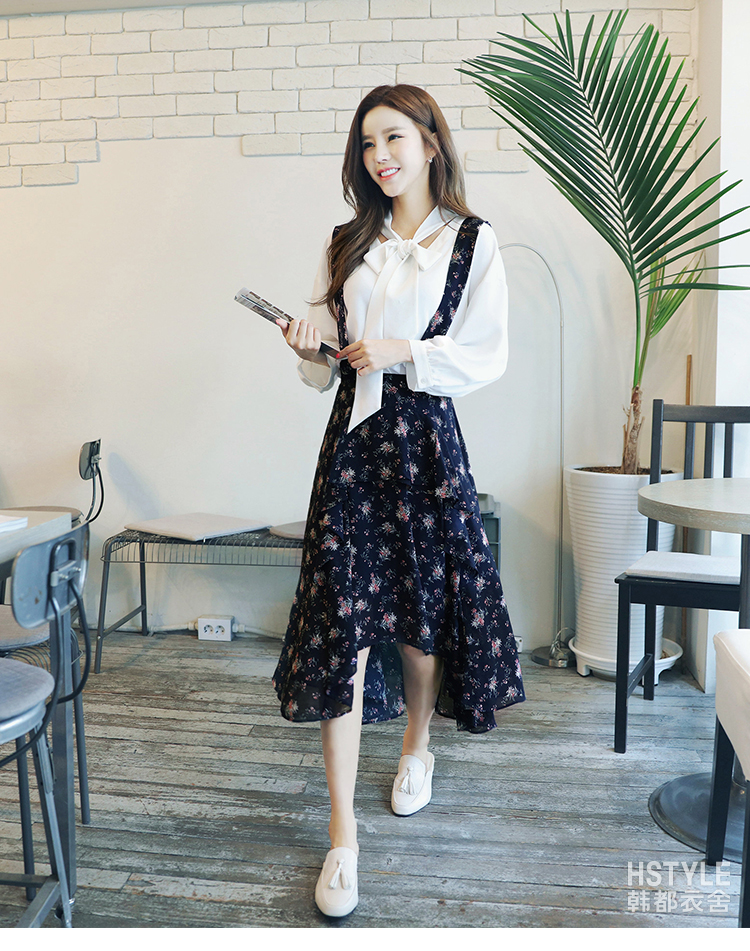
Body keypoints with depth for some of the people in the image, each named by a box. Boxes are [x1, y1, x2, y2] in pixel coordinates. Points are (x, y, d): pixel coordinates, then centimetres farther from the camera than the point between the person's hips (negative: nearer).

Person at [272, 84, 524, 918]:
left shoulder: (470, 240, 3)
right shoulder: (346, 245, 14)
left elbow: (486, 356, -4)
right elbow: (327, 369, 16)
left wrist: (402, 353, -14)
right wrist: (311, 343, -5)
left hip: (425, 437, -2)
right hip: (352, 438, 3)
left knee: (423, 610, 8)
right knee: (339, 626, -4)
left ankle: (416, 745, 40)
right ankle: (343, 834, 3)